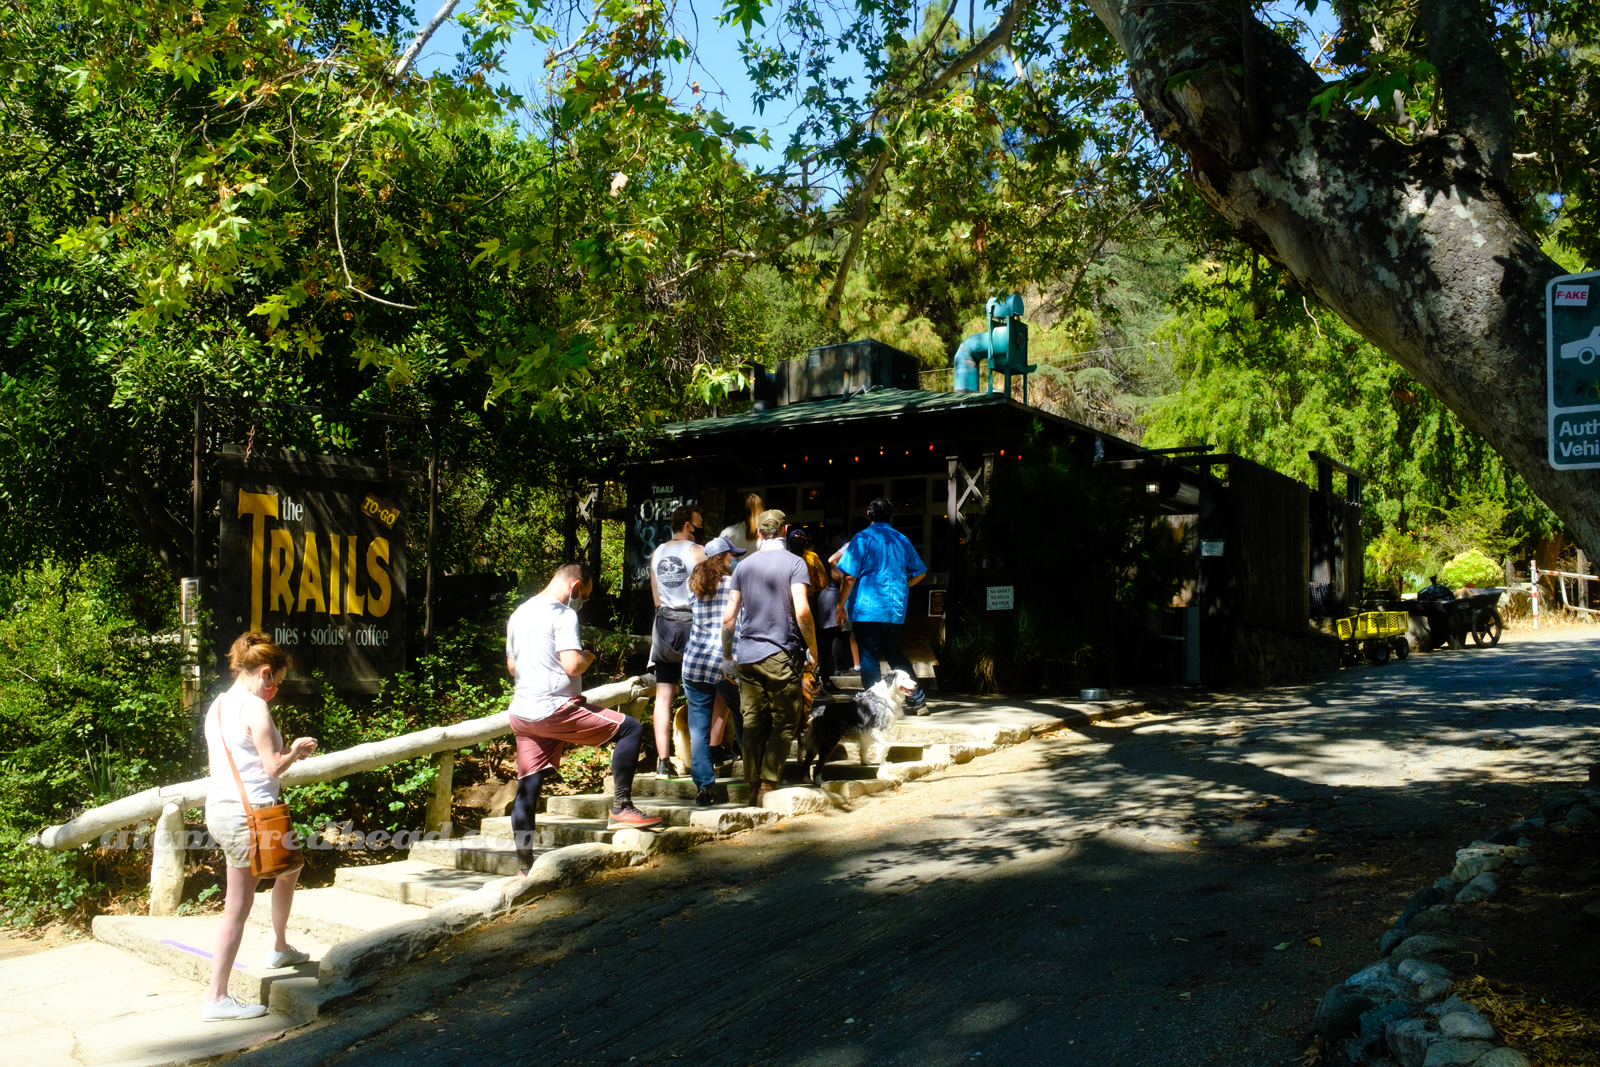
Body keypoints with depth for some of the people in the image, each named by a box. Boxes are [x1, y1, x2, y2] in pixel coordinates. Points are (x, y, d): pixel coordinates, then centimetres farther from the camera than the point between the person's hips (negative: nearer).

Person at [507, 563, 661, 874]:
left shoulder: (518, 614, 17)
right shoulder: (563, 615, -9)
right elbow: (572, 665, -20)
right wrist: (588, 657, 0)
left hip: (521, 713, 8)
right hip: (556, 710, -8)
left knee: (527, 789, 10)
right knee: (630, 728, 0)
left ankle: (524, 866, 14)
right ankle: (621, 808, -3)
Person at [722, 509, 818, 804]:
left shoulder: (743, 566, 10)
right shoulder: (794, 563, -2)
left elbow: (728, 617, 8)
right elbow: (802, 611, -14)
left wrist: (726, 656, 17)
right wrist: (813, 650, -4)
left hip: (746, 656, 4)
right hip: (780, 657, -4)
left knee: (753, 725, 8)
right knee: (784, 724, 3)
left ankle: (754, 790, 10)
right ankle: (768, 786, -5)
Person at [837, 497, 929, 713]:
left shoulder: (862, 539, -5)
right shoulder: (902, 540, 11)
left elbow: (850, 576, -11)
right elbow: (920, 572, 20)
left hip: (867, 609, -5)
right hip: (895, 609, 5)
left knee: (869, 657, -1)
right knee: (894, 654, 17)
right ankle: (918, 700, 17)